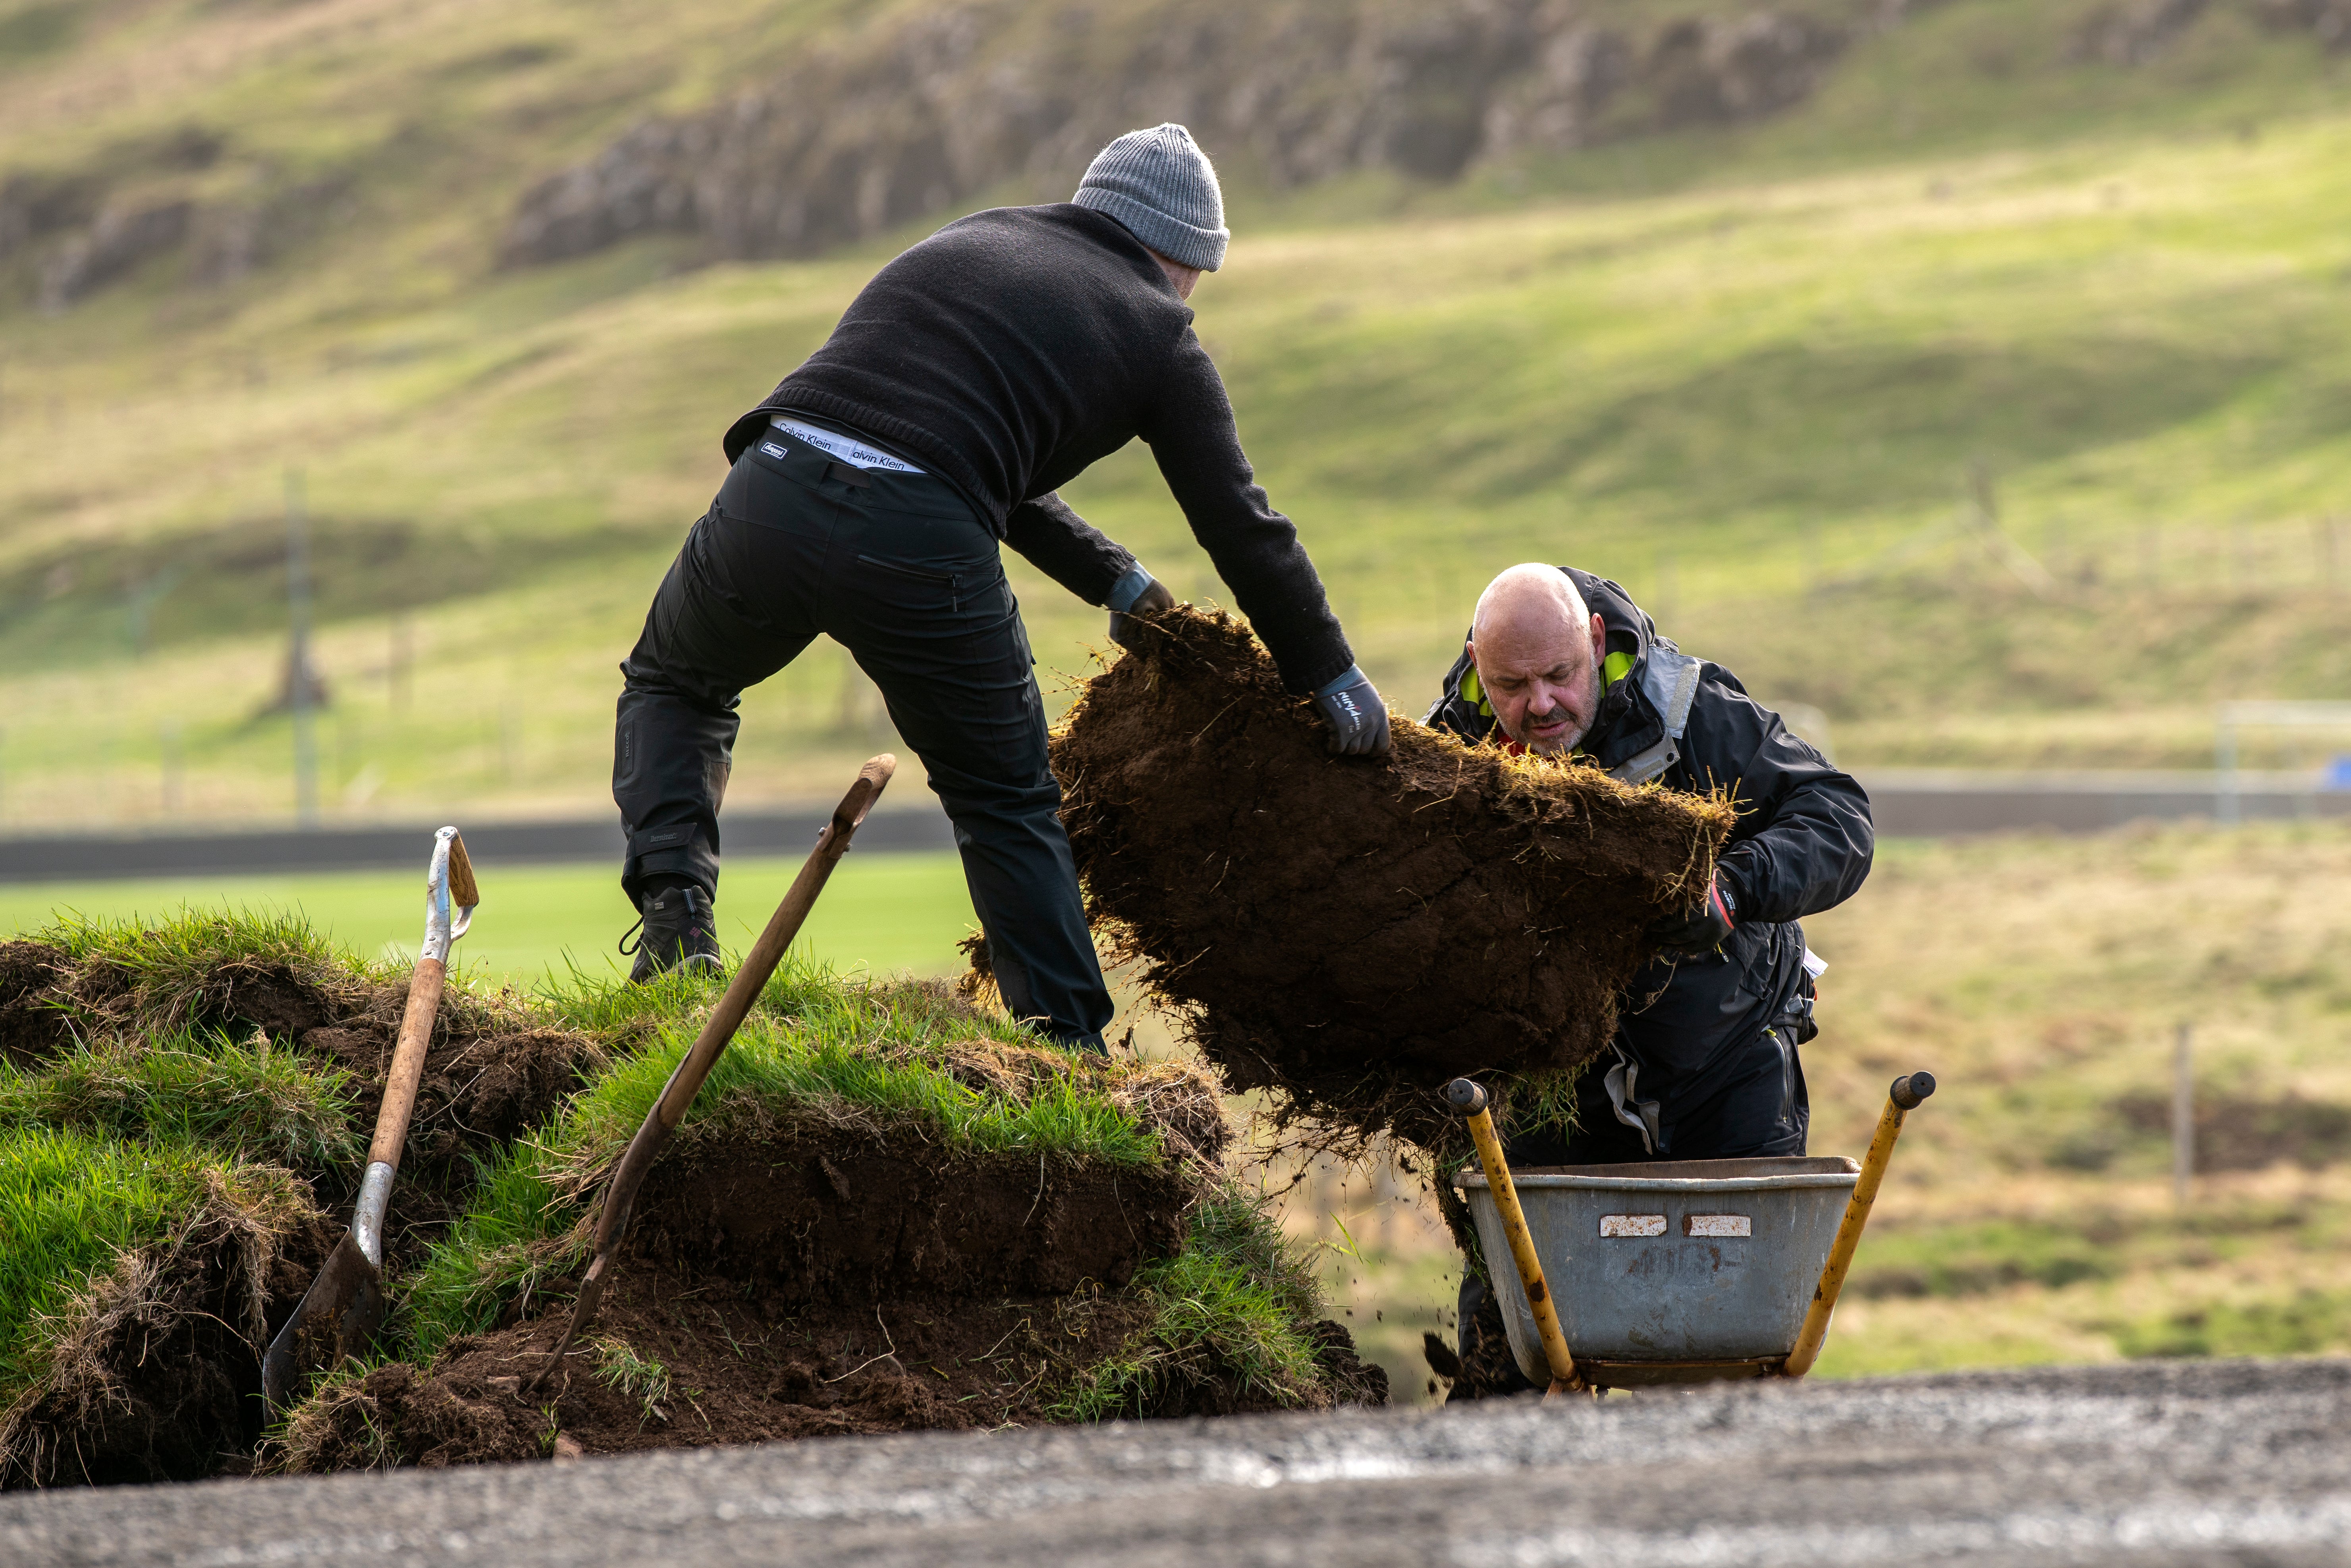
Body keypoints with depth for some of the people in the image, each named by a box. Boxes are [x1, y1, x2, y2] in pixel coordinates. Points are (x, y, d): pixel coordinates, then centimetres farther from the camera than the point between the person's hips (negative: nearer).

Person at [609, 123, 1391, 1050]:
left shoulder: (970, 241, 29)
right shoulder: (1155, 331, 16)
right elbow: (1242, 527, 19)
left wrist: (1111, 577, 42)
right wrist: (1330, 677, 31)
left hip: (771, 496, 3)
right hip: (921, 553, -3)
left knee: (673, 685, 32)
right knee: (1007, 806, 19)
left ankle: (674, 910, 9)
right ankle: (1070, 1057, 14)